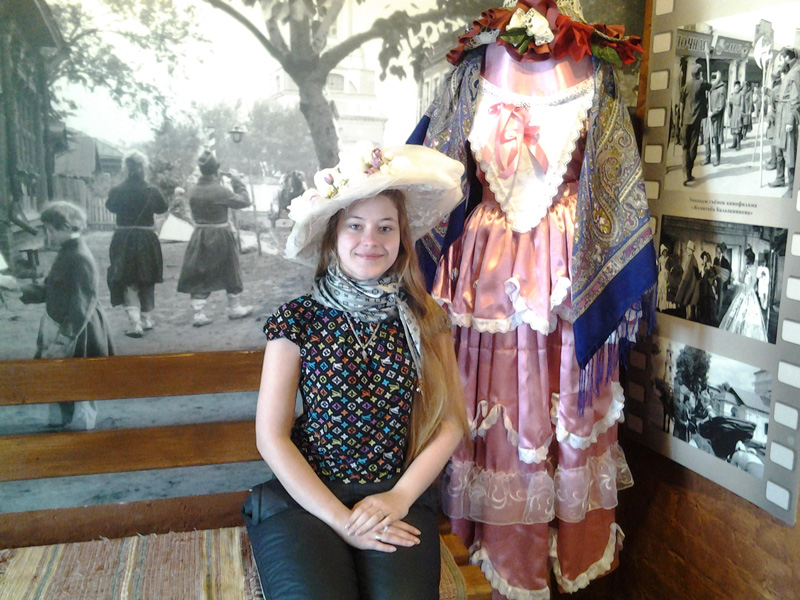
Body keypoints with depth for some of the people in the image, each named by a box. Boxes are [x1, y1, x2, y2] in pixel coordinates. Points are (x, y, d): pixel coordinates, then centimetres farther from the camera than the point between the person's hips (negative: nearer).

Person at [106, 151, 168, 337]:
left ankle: (134, 321, -7)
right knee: (147, 282, 17)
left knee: (127, 282, 7)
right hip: (147, 240, 1)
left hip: (122, 240, 0)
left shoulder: (117, 191, -8)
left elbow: (110, 206, 11)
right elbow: (163, 208, 9)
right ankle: (146, 320, 28)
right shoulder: (152, 191, -10)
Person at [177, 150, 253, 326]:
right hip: (221, 237, -5)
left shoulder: (193, 191, -1)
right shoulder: (220, 191, -19)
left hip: (199, 236, 5)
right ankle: (235, 308, 26)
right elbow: (244, 201, -11)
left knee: (200, 275, 9)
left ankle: (198, 314, 6)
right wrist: (237, 182, 0)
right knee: (230, 273, 13)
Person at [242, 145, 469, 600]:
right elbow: (271, 436, -4)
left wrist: (400, 497, -10)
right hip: (306, 497, -1)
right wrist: (340, 519, -11)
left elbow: (451, 422, 4)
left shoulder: (425, 320, 4)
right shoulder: (298, 320, -2)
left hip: (399, 498, 2)